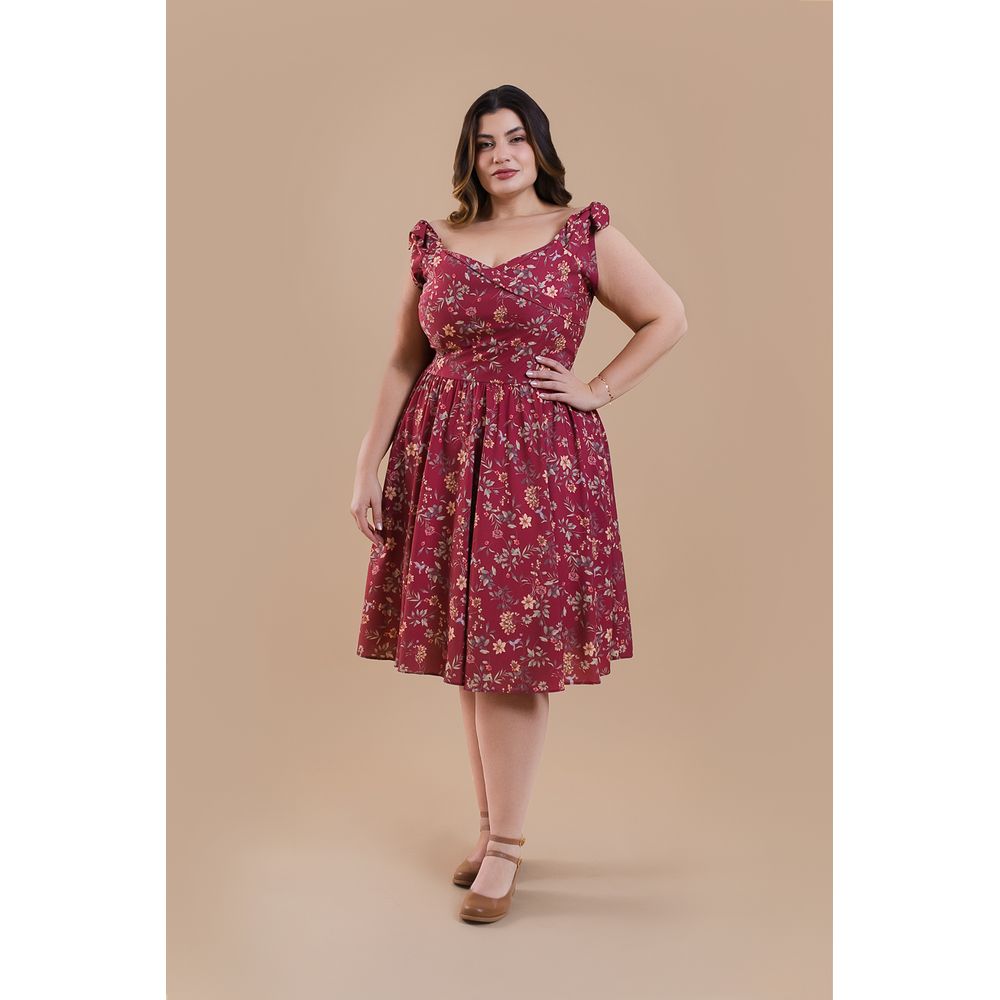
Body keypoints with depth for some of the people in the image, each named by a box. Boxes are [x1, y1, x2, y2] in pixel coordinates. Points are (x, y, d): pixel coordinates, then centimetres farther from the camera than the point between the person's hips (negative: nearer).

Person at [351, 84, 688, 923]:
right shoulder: (435, 243, 10)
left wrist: (597, 391, -2)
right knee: (465, 645, 8)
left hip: (540, 459, -3)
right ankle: (493, 824, 23)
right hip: (443, 458, 4)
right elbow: (402, 364, 11)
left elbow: (668, 319, 7)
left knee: (514, 648, -3)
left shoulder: (583, 234, 2)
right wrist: (367, 468, 6)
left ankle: (505, 843, 10)